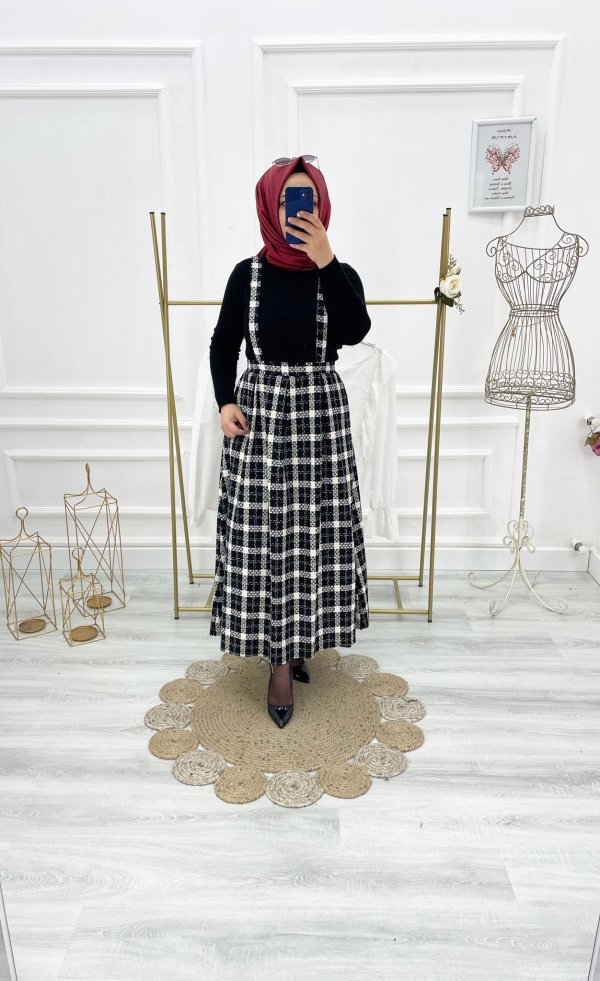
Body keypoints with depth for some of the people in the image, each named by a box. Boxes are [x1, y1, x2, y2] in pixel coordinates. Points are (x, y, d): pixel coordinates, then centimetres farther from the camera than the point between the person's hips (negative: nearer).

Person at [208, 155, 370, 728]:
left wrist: (325, 260, -23)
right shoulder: (248, 274, 2)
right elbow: (223, 343, 9)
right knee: (262, 537, 1)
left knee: (312, 536, 5)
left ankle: (298, 638, 27)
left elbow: (355, 331, -18)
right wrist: (225, 402, -6)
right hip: (257, 412, 0)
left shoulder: (339, 275, 1)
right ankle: (279, 657, 16)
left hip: (320, 413, 1)